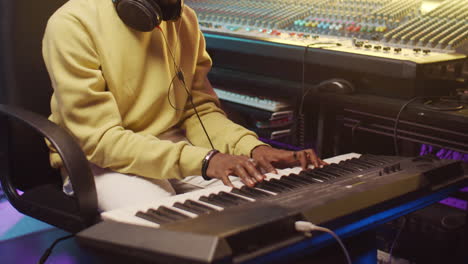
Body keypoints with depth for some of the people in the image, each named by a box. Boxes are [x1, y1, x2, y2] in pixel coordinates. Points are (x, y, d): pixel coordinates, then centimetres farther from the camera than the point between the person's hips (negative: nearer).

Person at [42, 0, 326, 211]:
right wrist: (203, 160, -33)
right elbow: (100, 139, -22)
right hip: (103, 159, -5)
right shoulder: (73, 24, -18)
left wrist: (255, 148, -16)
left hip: (175, 145, 5)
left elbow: (201, 110, 4)